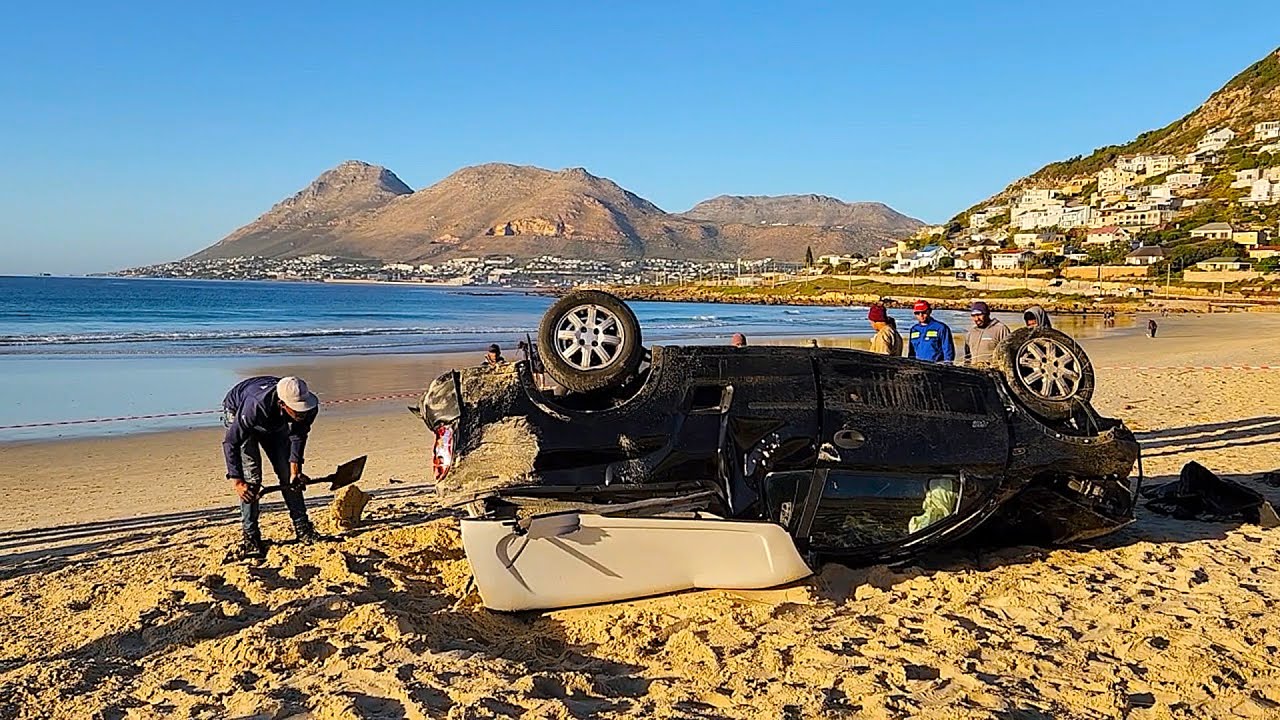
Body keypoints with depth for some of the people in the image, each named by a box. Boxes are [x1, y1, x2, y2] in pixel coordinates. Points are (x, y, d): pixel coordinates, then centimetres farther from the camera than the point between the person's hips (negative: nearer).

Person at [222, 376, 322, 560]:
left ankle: (303, 529, 10)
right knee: (251, 478, -16)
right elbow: (230, 442, -32)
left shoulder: (308, 407, -32)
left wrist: (295, 467, -16)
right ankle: (250, 539, -10)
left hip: (275, 423, 4)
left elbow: (298, 434, -9)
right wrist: (237, 481, -33)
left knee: (288, 475, 0)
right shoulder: (255, 406, -46)